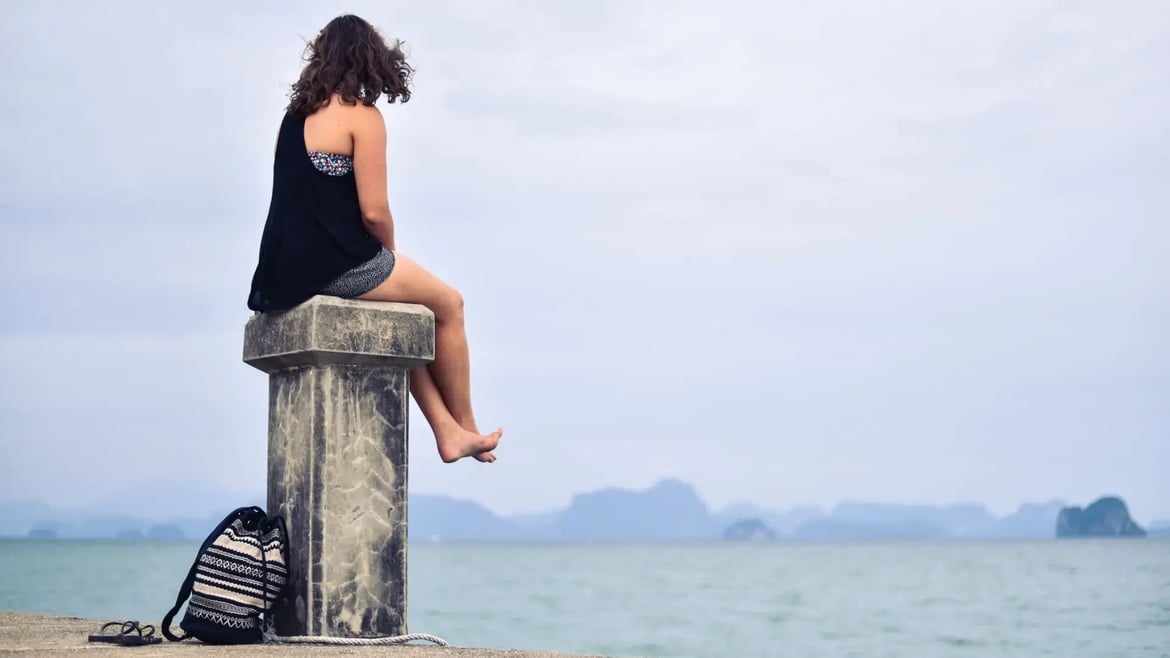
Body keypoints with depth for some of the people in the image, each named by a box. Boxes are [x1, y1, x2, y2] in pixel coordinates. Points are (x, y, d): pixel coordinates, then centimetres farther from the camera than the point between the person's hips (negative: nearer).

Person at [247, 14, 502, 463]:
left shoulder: (296, 115, 14)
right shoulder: (362, 117, -10)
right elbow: (374, 212, -16)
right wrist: (391, 252, 6)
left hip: (292, 269, 8)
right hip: (340, 266, -8)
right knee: (448, 305, 15)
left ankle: (448, 432, 22)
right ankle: (466, 427, 24)